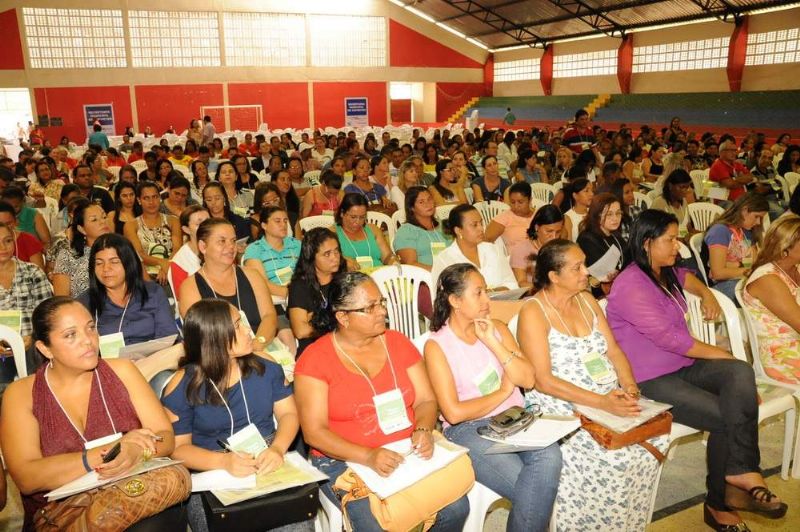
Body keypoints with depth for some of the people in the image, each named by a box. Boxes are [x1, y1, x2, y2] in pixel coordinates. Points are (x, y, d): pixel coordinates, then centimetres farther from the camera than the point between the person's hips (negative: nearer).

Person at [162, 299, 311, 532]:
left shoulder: (266, 366, 3)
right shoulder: (181, 387, -5)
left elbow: (288, 413, 6)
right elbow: (178, 447, -4)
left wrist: (278, 449, -15)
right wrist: (223, 461, -21)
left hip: (270, 466, 2)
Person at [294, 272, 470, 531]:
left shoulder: (398, 342, 7)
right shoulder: (315, 359, -7)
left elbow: (425, 400, 8)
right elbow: (314, 432, -11)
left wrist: (424, 430, -15)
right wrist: (368, 456, -24)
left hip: (408, 453, 4)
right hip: (344, 461, -4)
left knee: (456, 507, -17)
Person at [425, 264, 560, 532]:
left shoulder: (497, 329, 10)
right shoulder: (436, 345, -5)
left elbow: (528, 379, 1)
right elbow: (453, 412, -10)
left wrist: (493, 342, -8)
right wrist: (503, 392, -3)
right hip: (468, 430, -4)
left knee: (550, 457, -27)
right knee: (535, 487, -25)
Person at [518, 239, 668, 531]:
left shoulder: (586, 300, 10)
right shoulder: (533, 312, -12)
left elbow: (614, 351, 10)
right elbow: (543, 381, -17)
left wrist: (628, 386, -10)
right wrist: (601, 402, -24)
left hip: (611, 398, 7)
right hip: (561, 407, -6)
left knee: (657, 433, -14)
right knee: (613, 452, -27)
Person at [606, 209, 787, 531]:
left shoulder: (666, 273, 12)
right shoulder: (630, 285, -17)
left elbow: (687, 277, 40)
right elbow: (667, 337, -20)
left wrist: (706, 294, 19)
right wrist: (717, 354, -9)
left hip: (684, 366, 8)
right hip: (652, 381, -8)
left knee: (740, 372, -21)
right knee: (727, 418, -18)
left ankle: (740, 471, -20)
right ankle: (720, 501, 3)